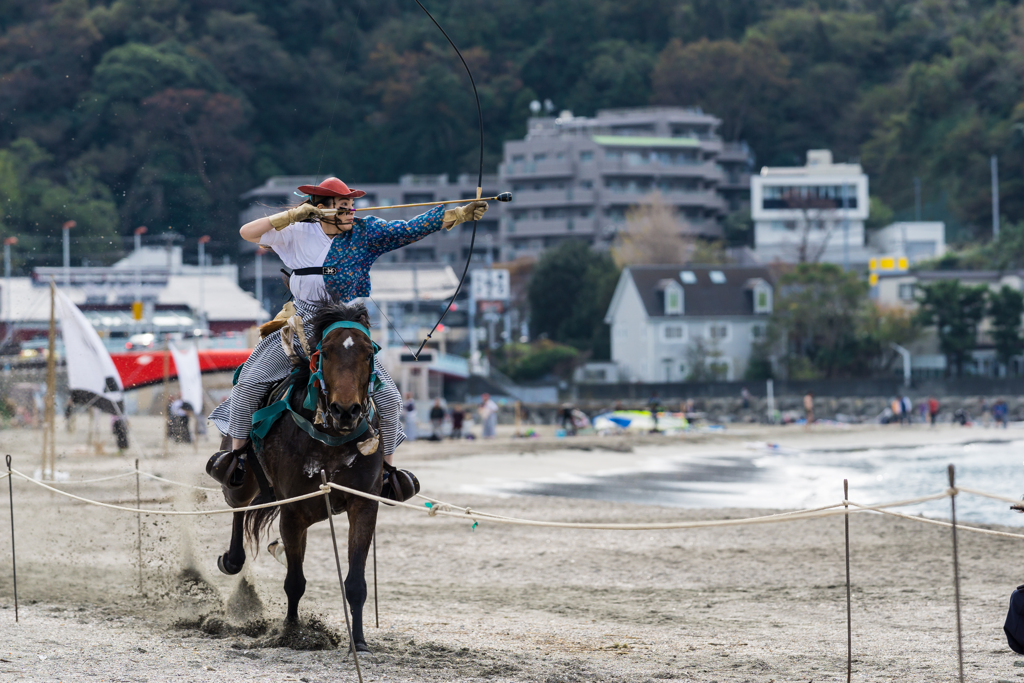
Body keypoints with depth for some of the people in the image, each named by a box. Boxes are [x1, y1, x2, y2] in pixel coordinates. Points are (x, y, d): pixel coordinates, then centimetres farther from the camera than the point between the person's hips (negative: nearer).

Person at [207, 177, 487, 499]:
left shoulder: (367, 233, -1)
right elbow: (248, 232, -8)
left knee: (388, 397, -8)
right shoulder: (299, 234, -2)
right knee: (250, 381, -14)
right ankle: (236, 452, 3)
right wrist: (294, 215, -17)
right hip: (301, 330, -1)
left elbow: (415, 228, -7)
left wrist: (463, 213, -15)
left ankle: (386, 467, 13)